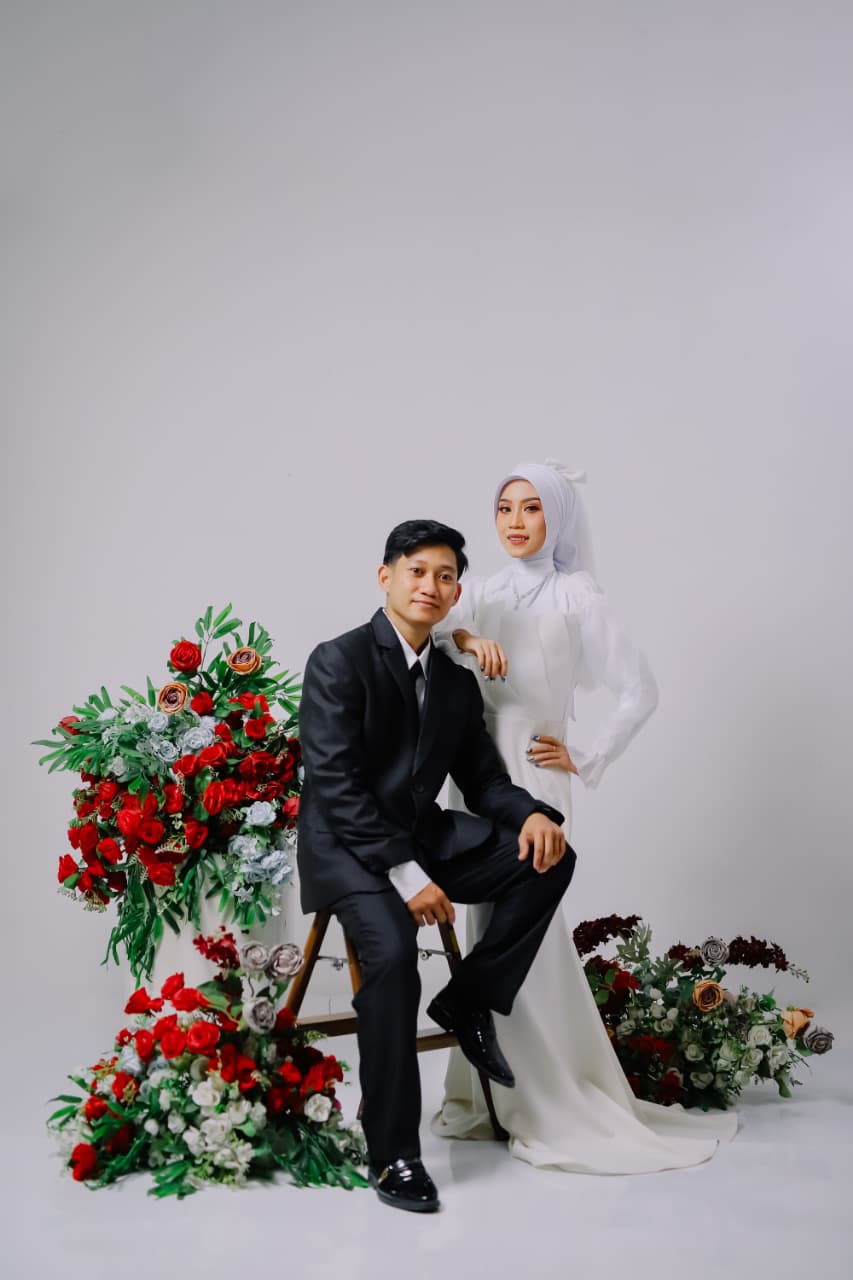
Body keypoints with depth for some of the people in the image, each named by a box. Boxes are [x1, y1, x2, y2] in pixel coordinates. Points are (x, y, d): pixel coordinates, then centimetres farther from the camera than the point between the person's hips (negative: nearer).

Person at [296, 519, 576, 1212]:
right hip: (347, 848, -6)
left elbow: (484, 779, 13)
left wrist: (532, 813, -11)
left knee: (549, 857, -12)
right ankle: (393, 1155, -15)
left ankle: (468, 1000, 3)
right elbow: (336, 784, -18)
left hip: (425, 838, 7)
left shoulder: (458, 681, 12)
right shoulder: (338, 662, -10)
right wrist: (405, 874, -25)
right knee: (393, 954, -31)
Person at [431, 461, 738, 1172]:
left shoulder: (575, 597, -6)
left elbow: (641, 691, -9)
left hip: (530, 777, -6)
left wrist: (585, 760, -7)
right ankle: (492, 1095, 22)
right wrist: (464, 637, -24)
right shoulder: (484, 593, 11)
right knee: (491, 929, 11)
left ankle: (555, 1106, 9)